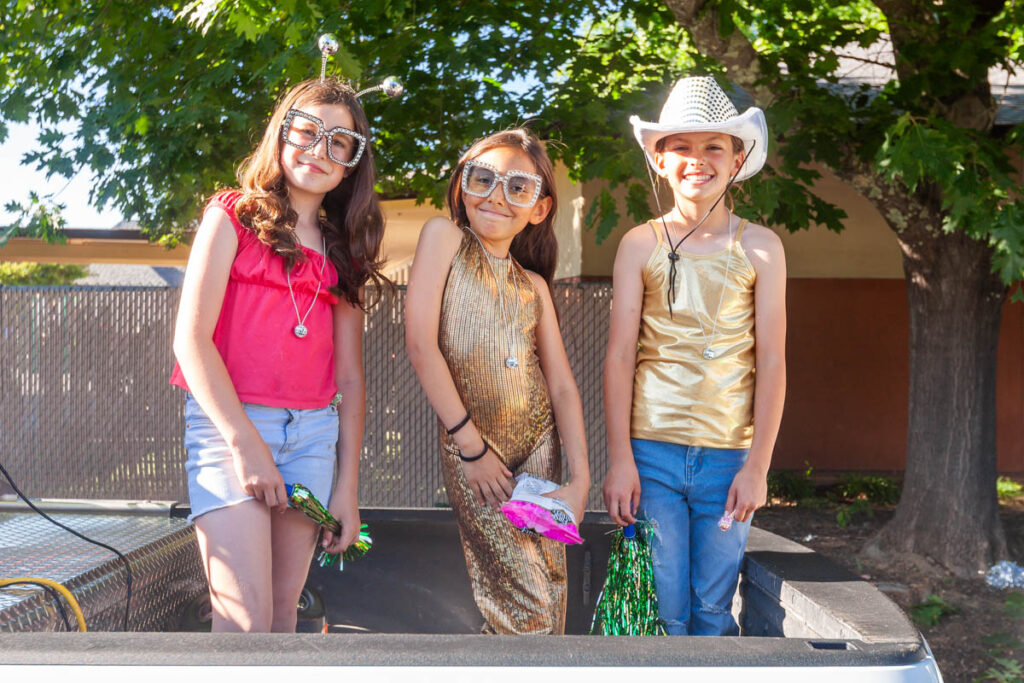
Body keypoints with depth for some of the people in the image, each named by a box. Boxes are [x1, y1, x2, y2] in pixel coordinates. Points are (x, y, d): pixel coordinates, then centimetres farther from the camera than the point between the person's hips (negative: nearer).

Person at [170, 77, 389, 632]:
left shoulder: (343, 248, 16)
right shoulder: (233, 215, 4)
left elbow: (350, 374, 14)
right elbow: (190, 337, -6)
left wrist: (347, 488, 8)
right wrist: (244, 442, -14)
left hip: (313, 434, 5)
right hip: (228, 421, -4)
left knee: (283, 611, 6)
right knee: (246, 620, -14)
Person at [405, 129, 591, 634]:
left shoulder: (533, 285, 10)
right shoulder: (443, 238, -2)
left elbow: (563, 387, 9)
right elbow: (419, 342, -11)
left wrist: (580, 480, -2)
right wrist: (471, 444, -10)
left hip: (539, 446, 5)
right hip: (468, 446, -4)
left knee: (549, 604, 6)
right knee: (529, 606, -8)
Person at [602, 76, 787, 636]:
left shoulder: (759, 247, 5)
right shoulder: (640, 244, 4)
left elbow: (771, 362, 3)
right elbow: (619, 355, 2)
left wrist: (757, 465, -2)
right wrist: (619, 459, -4)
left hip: (728, 457, 1)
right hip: (651, 451, 0)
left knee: (713, 610, 6)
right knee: (662, 611, 1)